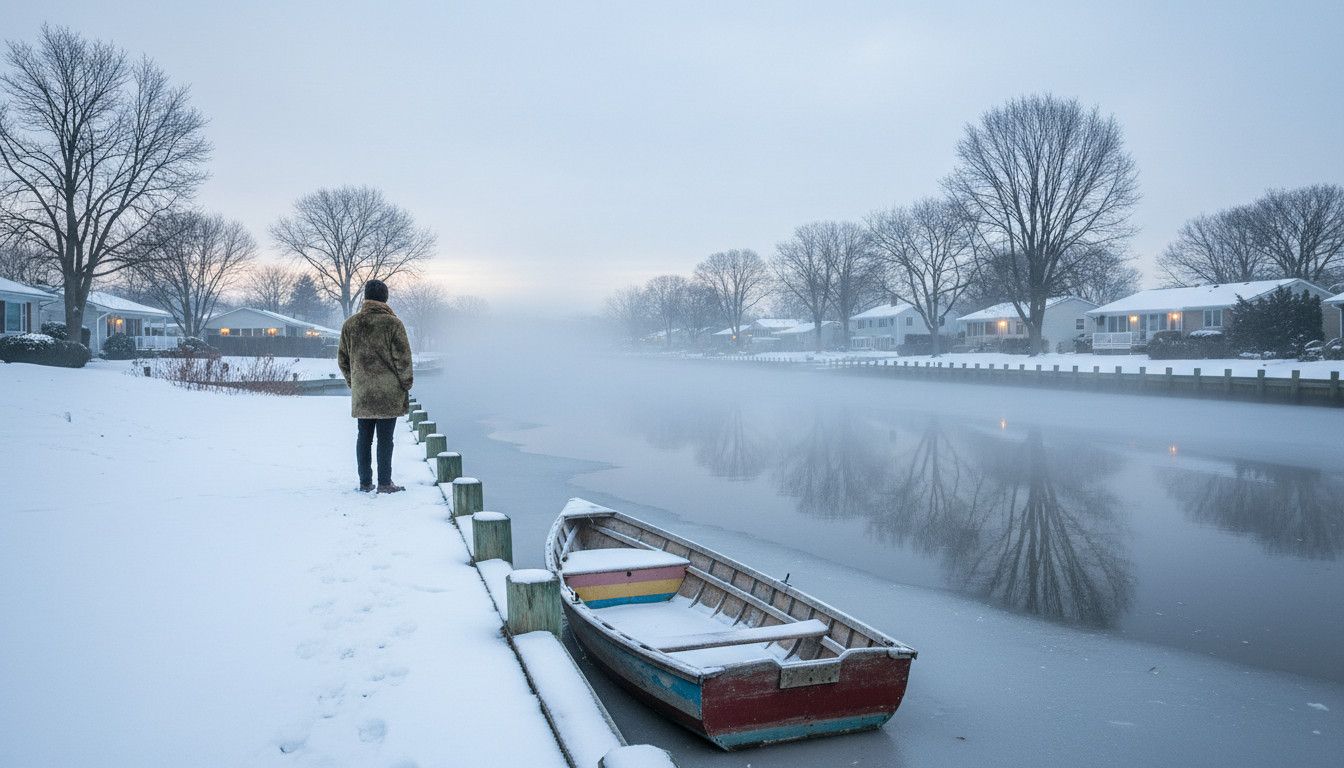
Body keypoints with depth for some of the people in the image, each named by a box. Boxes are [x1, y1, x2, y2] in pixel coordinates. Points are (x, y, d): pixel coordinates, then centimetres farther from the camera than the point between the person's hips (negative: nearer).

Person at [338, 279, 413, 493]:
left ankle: (365, 481, 17)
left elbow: (342, 359, 12)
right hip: (388, 392, -4)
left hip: (361, 393, 4)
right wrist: (406, 385, 0)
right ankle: (384, 483, 4)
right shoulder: (393, 323, -8)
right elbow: (402, 358, -9)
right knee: (385, 438, 0)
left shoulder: (350, 324, 6)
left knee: (364, 437, 11)